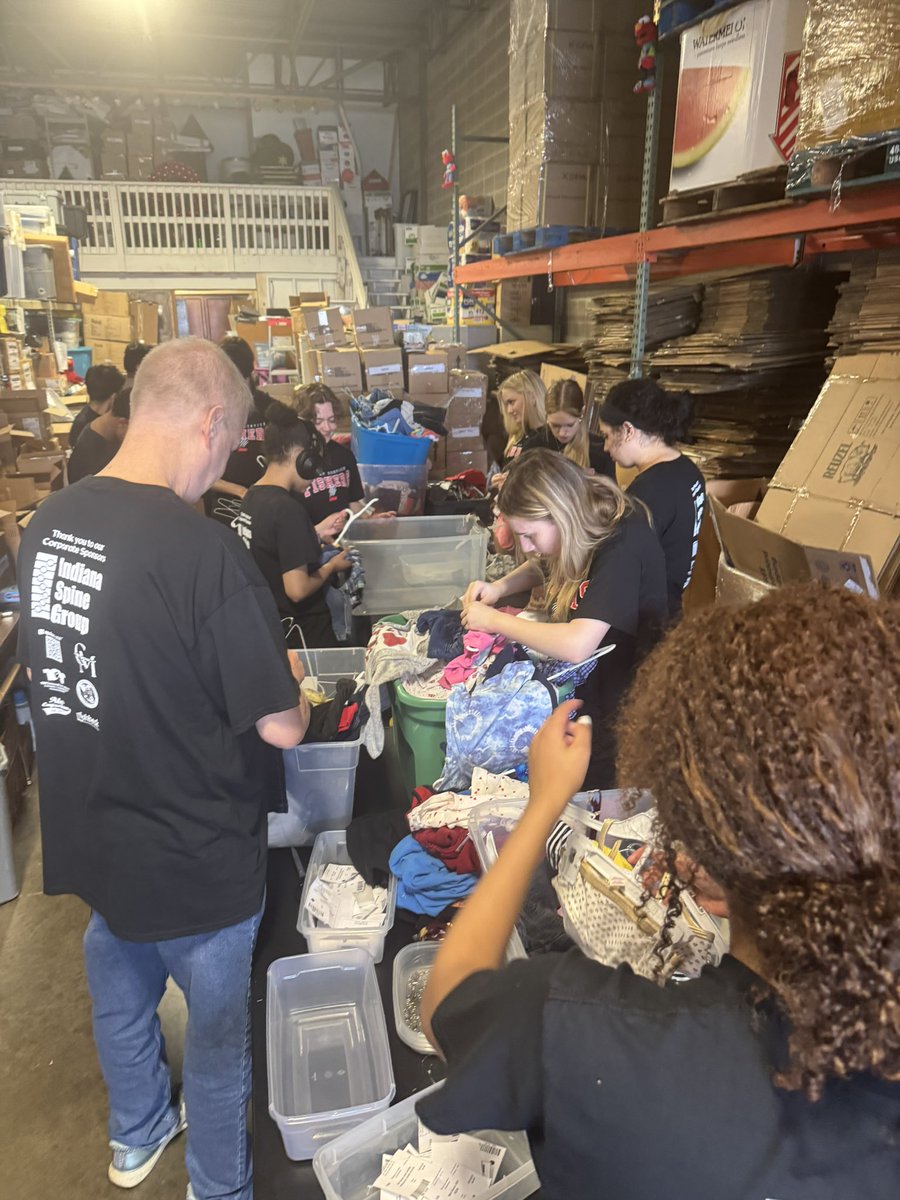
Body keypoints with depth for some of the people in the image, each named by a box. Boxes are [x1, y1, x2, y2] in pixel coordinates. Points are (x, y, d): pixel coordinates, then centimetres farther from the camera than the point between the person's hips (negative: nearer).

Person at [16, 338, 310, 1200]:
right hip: (194, 856, -6)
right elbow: (279, 727, -23)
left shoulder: (48, 522, -6)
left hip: (88, 835, 7)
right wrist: (290, 694, -1)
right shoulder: (205, 553, -29)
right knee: (216, 1027, 19)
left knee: (120, 993, 29)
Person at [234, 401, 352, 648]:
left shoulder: (251, 497, 1)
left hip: (268, 623, 8)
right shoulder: (287, 509, -24)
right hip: (300, 629, -8)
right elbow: (297, 590, -25)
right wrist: (332, 566, -9)